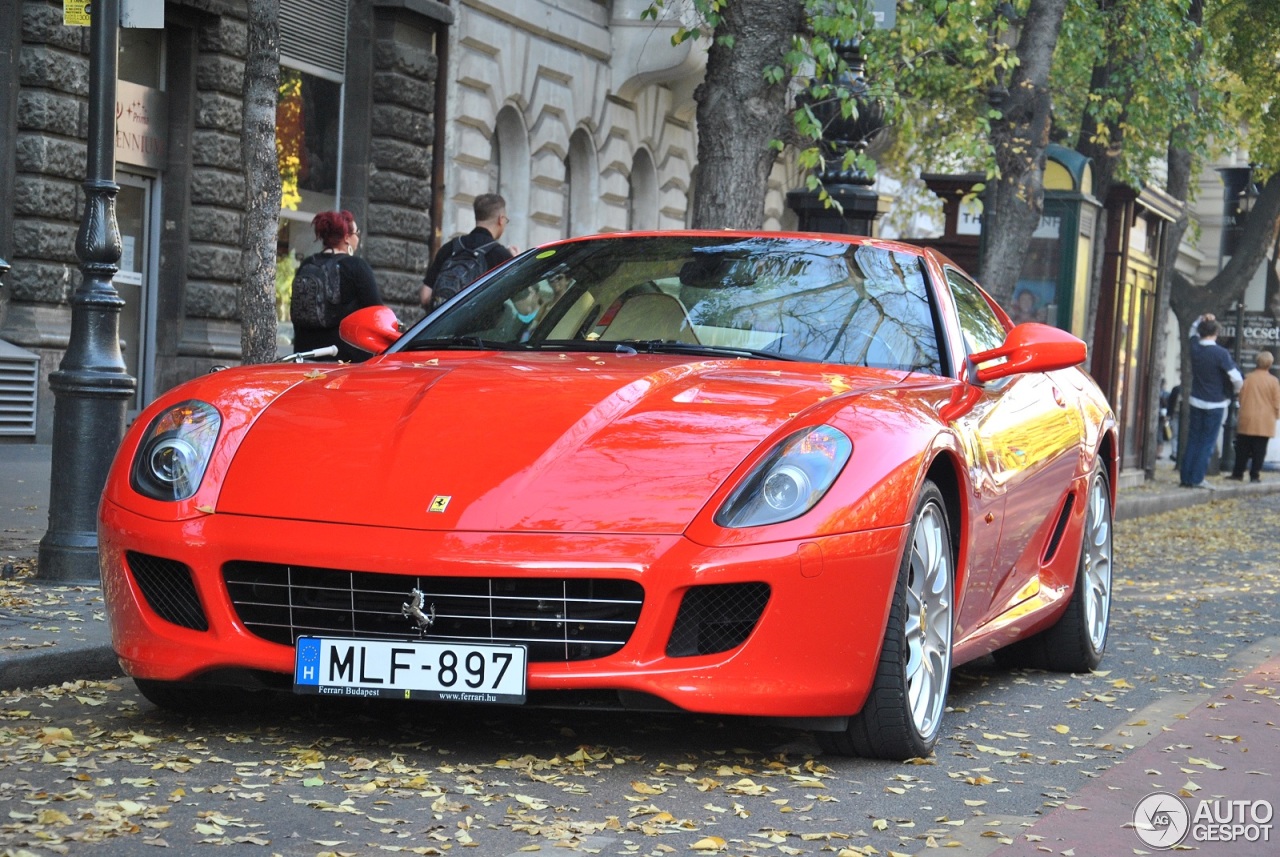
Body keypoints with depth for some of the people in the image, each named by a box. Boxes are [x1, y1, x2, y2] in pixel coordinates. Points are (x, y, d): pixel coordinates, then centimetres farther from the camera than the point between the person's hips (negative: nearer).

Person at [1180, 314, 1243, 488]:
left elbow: (1193, 331, 22)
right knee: (1207, 442, 1)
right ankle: (1197, 479, -2)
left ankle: (1186, 478, 11)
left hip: (1196, 402, 5)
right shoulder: (1221, 354, -18)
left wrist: (1201, 320, 5)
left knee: (1193, 440, 11)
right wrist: (1235, 390, 3)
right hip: (1215, 404, -5)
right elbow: (1236, 378, -18)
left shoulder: (1195, 348, -2)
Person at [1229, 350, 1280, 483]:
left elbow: (1241, 397, 9)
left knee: (1243, 449, 10)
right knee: (1259, 451, 2)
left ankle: (1238, 473, 13)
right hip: (1265, 423, -2)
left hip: (1247, 420, 2)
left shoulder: (1248, 378, 0)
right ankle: (1255, 475, 0)